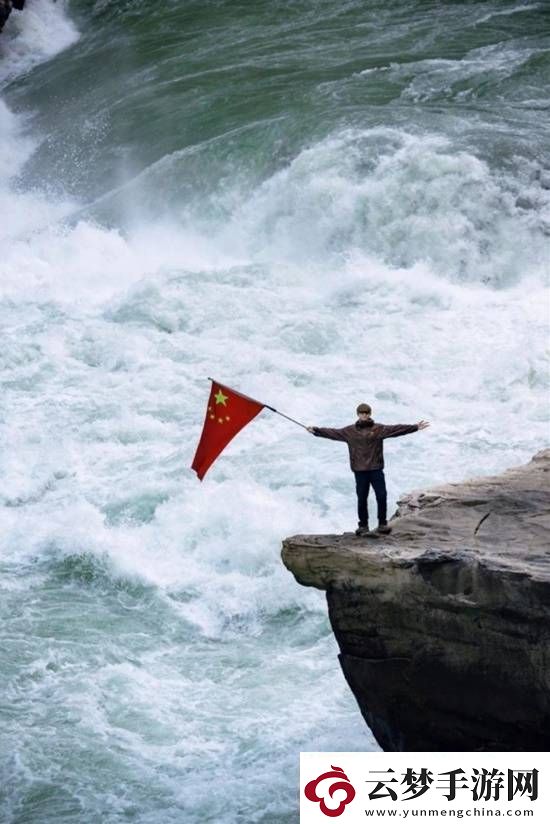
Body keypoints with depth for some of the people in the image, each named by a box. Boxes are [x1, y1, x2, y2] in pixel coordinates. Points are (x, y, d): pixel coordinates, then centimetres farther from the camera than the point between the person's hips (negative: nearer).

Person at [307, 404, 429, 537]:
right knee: (362, 499, 3)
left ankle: (382, 524, 11)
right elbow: (333, 433, 7)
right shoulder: (350, 431, 6)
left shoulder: (379, 429, 2)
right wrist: (316, 430, 1)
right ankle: (363, 526, 13)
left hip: (376, 469, 0)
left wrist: (415, 427, -11)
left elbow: (396, 429, -3)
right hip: (360, 470, 0)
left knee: (382, 496, -2)